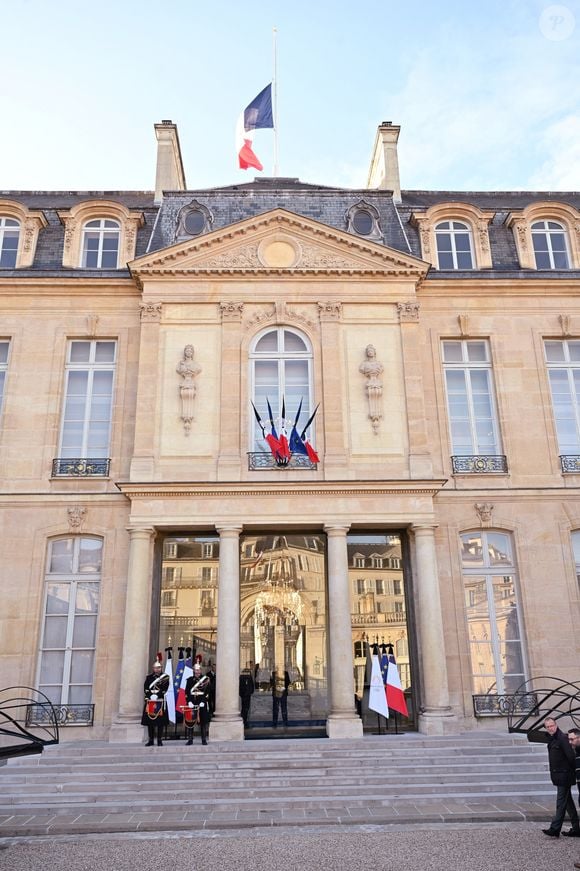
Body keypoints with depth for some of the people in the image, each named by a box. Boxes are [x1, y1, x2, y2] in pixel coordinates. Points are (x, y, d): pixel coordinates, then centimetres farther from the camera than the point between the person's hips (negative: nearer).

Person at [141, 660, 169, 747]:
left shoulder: (165, 677, 5)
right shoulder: (149, 677, 12)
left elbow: (165, 689, -5)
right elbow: (145, 688, 2)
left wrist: (157, 695, -17)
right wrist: (151, 695, -13)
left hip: (160, 701, -2)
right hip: (150, 701, 2)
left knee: (160, 722, -3)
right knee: (149, 721, 2)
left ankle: (159, 740, 4)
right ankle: (151, 740, 12)